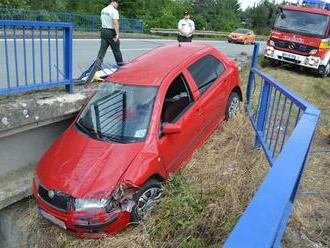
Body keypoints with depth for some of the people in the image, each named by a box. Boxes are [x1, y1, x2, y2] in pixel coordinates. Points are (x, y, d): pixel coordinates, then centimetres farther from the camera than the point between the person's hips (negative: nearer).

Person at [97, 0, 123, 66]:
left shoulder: (103, 10, 12)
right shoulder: (114, 11, -13)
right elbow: (115, 23, -22)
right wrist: (117, 34, -25)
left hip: (103, 30, 7)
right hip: (111, 32, -6)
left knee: (102, 48, 4)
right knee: (116, 49, 8)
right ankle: (120, 63, 23)